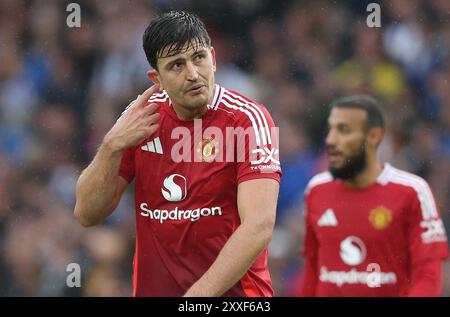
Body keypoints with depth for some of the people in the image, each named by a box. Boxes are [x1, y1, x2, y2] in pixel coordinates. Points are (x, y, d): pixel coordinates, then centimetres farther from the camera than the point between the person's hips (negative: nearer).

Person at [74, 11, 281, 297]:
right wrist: (113, 146, -13)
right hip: (152, 288, 4)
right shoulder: (142, 116, 2)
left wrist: (199, 294, -28)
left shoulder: (247, 119, -12)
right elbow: (87, 215, 2)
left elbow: (259, 227, -21)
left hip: (231, 291, -4)